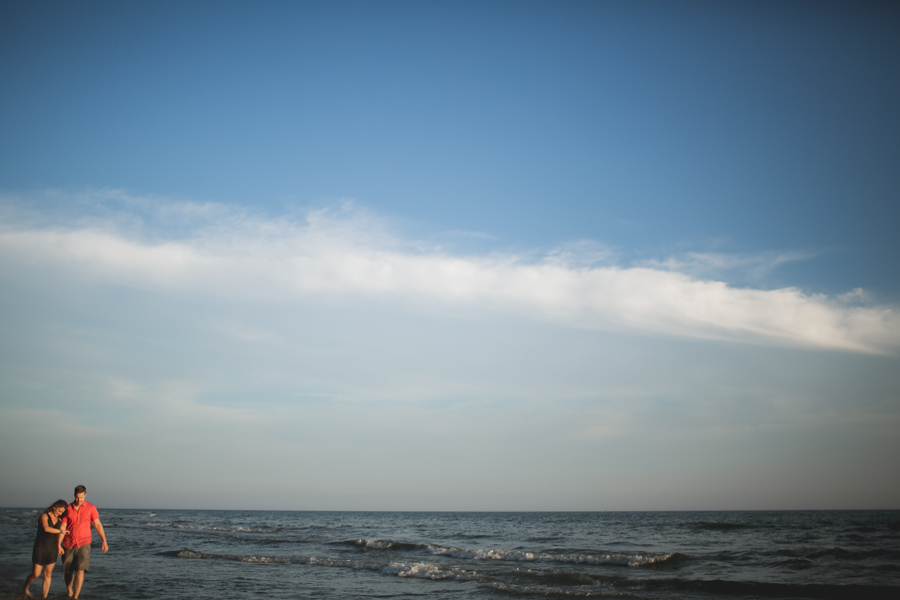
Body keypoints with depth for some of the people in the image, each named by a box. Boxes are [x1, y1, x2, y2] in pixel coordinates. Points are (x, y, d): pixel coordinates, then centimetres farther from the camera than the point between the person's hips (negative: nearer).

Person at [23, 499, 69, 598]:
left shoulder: (58, 519, 7)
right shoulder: (44, 516, -10)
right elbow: (46, 528, -29)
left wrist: (59, 546, 15)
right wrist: (61, 531, -25)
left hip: (52, 549, 5)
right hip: (40, 548, -5)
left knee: (48, 575, 4)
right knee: (36, 574, -3)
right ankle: (26, 588, 25)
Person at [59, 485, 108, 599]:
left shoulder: (91, 508, -1)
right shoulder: (68, 508, 0)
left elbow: (97, 525, 2)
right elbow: (63, 527, -1)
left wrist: (104, 541, -4)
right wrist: (59, 544, -7)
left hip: (83, 544, -2)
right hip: (68, 544, 2)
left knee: (80, 571, -13)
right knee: (68, 571, 11)